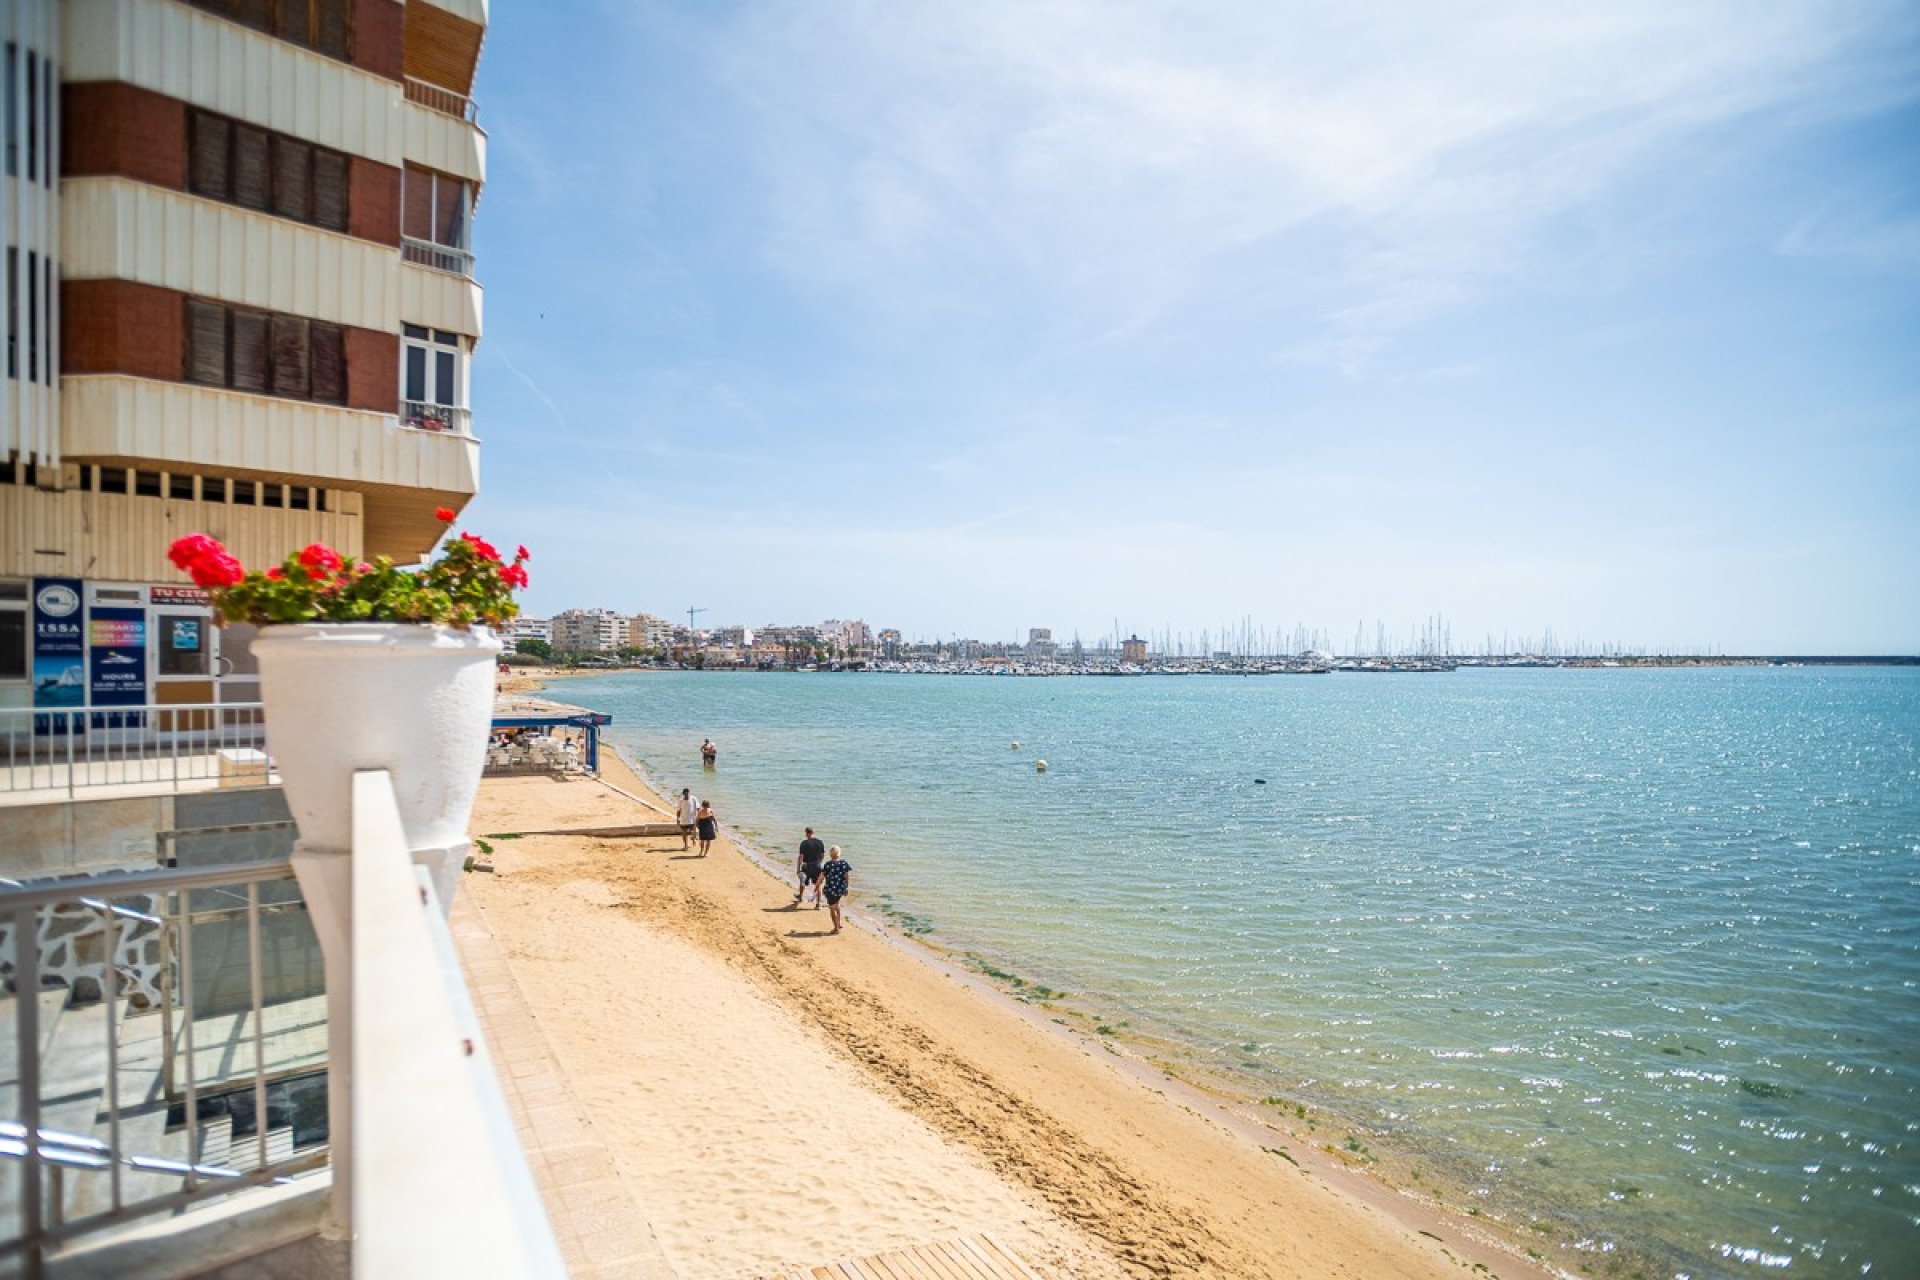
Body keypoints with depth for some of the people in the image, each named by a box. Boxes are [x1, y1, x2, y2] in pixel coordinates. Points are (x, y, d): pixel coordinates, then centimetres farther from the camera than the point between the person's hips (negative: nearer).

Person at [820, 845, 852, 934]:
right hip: (841, 888, 5)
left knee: (832, 908, 9)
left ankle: (836, 928, 12)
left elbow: (821, 877, -10)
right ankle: (838, 924, 37)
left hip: (831, 889, -5)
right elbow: (848, 876, -2)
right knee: (836, 904, 29)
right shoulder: (844, 863, -5)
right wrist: (846, 887, 10)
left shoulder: (828, 865, -15)